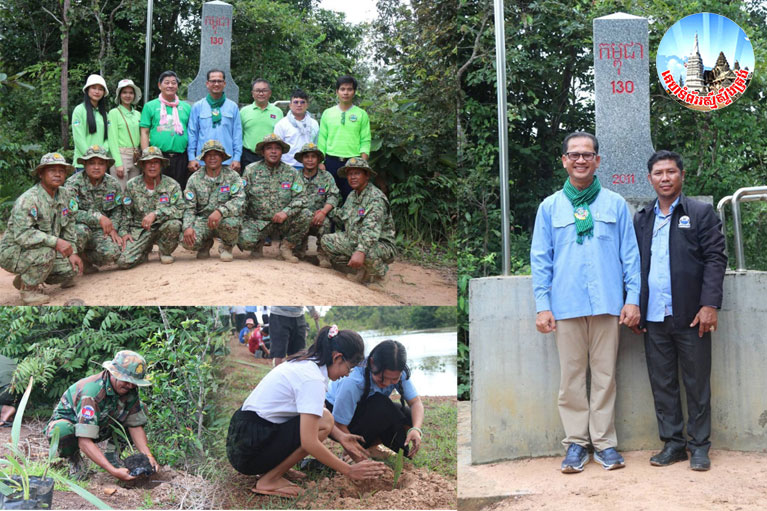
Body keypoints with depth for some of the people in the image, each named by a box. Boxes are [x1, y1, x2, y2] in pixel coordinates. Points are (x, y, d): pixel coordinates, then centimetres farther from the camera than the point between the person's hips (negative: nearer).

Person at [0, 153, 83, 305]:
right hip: (13, 252, -8)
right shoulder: (27, 200, -23)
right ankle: (28, 288, -9)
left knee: (72, 268, -9)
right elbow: (22, 234, -33)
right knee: (45, 252, -36)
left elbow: (69, 227, 11)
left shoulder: (66, 195, 1)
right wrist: (55, 241, -38)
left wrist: (72, 252, 0)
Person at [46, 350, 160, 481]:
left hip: (100, 428, 6)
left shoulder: (130, 390, -16)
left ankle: (112, 454, -3)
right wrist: (113, 471, -47)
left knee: (139, 408, -9)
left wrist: (148, 456, -26)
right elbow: (84, 442, -41)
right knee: (63, 433, -41)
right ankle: (74, 459, -8)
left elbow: (135, 426, -10)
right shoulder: (91, 393, -37)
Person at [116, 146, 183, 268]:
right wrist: (124, 232, -5)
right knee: (124, 261, -22)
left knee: (174, 224, -36)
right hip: (139, 230, 1)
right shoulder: (132, 185, 3)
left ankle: (165, 253, -4)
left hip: (162, 227, -1)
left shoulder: (172, 185, -4)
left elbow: (179, 210, -17)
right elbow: (125, 212, 8)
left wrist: (155, 214, -28)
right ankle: (146, 251, 15)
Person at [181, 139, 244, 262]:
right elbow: (189, 208, 0)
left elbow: (239, 200, -18)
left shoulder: (232, 176, -3)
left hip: (225, 218, -1)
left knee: (231, 222, -38)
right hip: (202, 220, 2)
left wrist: (220, 211, -35)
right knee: (187, 241, -27)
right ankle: (206, 243, 13)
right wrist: (187, 227, -20)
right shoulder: (195, 179, 3)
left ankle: (227, 247, 0)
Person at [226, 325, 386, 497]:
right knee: (324, 422, -16)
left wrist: (340, 436, 3)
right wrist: (349, 471, -16)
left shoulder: (303, 363, 9)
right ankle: (269, 480, -10)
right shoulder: (312, 379, -20)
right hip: (249, 453, -10)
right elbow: (309, 443, -24)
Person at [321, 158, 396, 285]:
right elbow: (342, 215, 29)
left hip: (381, 243, -9)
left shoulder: (376, 198, -21)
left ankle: (378, 274, -3)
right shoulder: (352, 196, 10)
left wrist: (360, 251, -47)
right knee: (327, 240, 0)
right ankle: (360, 270, 4)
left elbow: (371, 229, -34)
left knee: (368, 252, -41)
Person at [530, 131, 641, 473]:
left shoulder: (615, 204, 8)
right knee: (571, 376, 5)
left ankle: (604, 442, 13)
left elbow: (629, 253, 7)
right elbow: (540, 259, 6)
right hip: (566, 304, 0)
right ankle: (576, 442, 13)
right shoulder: (550, 207, 8)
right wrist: (542, 305, -2)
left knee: (605, 375, 4)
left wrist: (633, 298, -2)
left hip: (606, 303, 0)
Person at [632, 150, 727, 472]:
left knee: (697, 383, 4)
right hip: (653, 318, 3)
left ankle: (699, 445, 14)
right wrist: (634, 308, 5)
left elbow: (716, 259, -4)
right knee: (662, 384, 8)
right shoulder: (641, 219, 14)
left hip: (690, 315, -3)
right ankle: (672, 443, 17)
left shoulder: (701, 213, 3)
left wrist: (709, 304, -13)